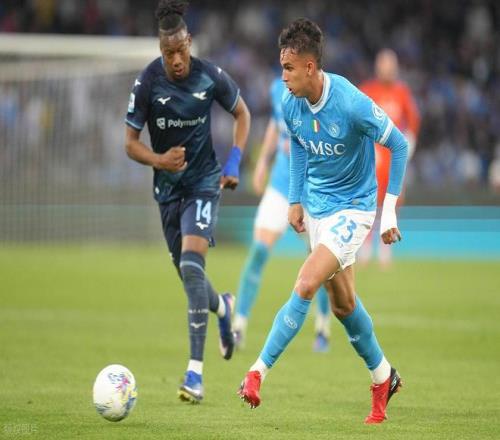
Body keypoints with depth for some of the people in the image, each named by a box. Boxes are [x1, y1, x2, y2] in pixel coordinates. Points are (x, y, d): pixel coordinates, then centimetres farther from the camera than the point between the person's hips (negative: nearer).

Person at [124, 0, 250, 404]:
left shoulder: (211, 77, -13)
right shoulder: (147, 83, -14)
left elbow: (242, 114, 6)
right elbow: (131, 143, -6)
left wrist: (234, 162, -6)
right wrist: (159, 160, -26)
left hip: (204, 181, -3)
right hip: (168, 186, 3)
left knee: (191, 265, -21)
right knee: (188, 274, 10)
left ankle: (196, 371, -23)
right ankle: (223, 307, 50)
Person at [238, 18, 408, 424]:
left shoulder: (352, 105, -27)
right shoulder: (291, 104, -9)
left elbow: (399, 146, -14)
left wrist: (390, 211, -13)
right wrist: (295, 200, 12)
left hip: (353, 208, -7)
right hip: (316, 205, 7)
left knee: (305, 286, -20)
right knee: (342, 302, 14)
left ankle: (259, 371, -14)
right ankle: (383, 376, 32)